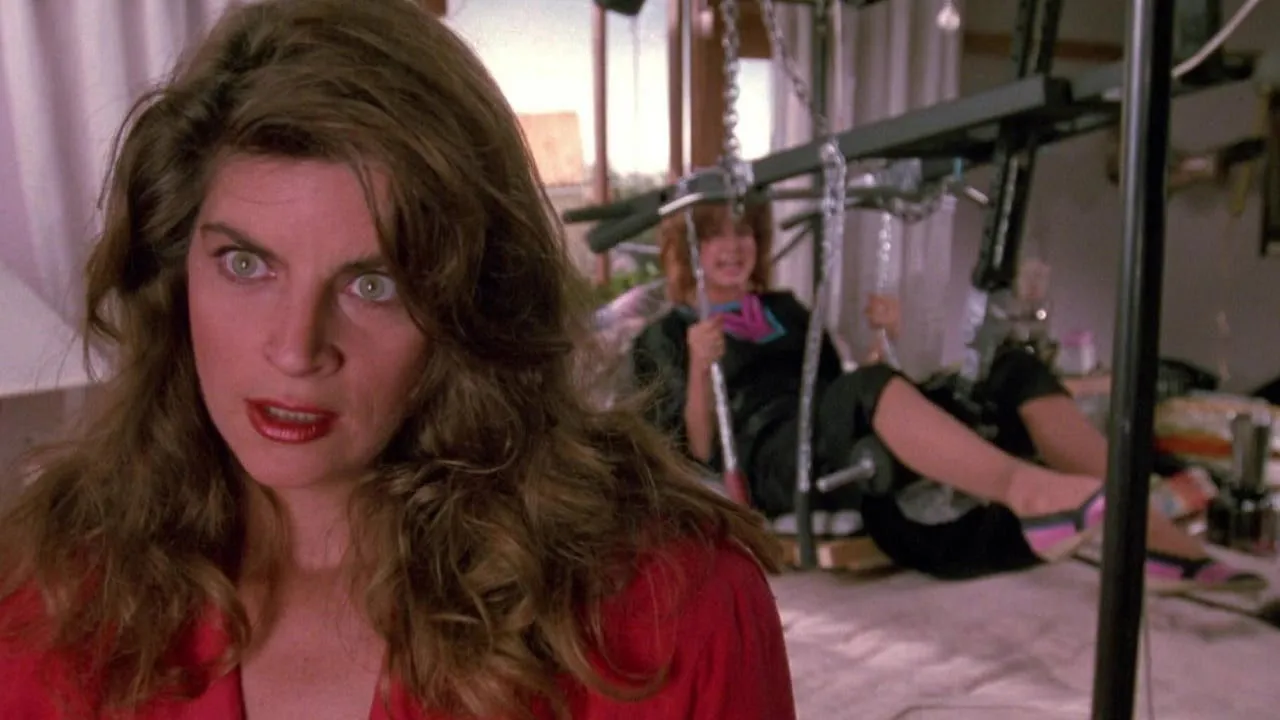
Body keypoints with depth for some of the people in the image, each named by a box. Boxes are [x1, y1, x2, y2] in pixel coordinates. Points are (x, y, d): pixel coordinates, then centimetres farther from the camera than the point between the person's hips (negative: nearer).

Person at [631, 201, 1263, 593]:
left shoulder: (783, 308, 28)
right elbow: (699, 452, -1)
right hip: (772, 460, -6)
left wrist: (879, 337, 12)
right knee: (873, 386, -36)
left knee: (1016, 373, -12)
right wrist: (700, 367, -17)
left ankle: (1152, 536, -23)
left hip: (851, 447, 6)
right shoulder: (664, 336, 12)